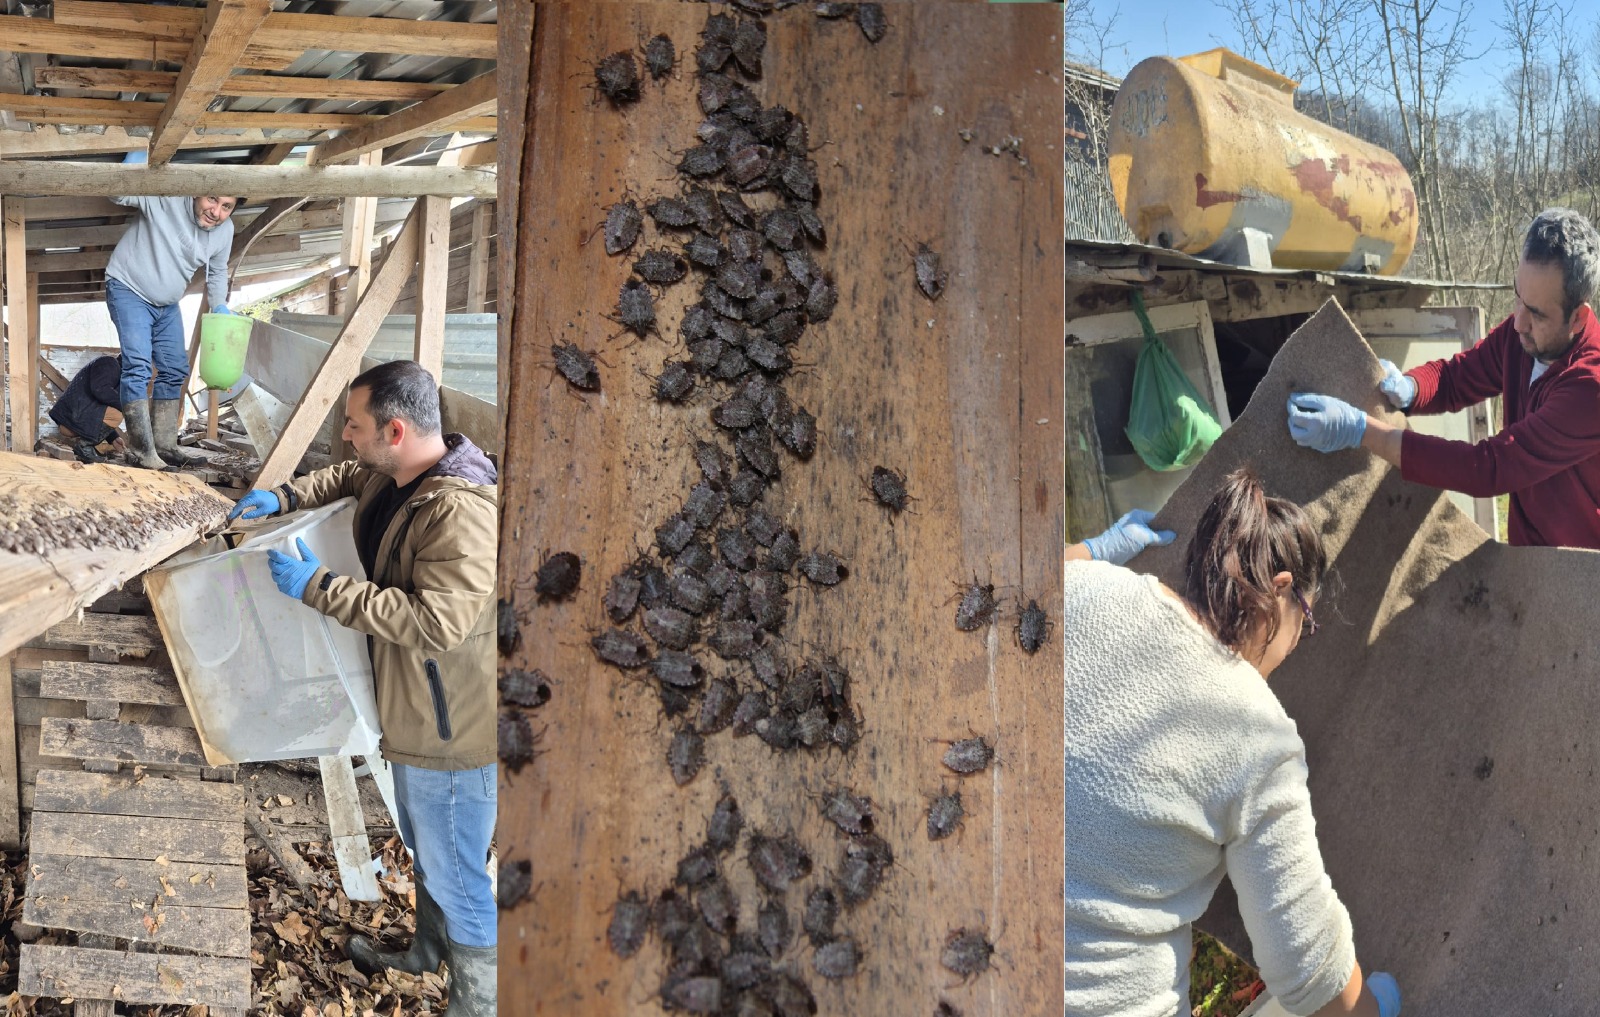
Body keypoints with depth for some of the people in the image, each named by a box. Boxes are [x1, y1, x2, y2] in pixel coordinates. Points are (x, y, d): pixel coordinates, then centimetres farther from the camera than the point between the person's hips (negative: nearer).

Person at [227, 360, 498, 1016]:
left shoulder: (462, 513, -33)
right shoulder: (391, 476, 0)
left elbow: (437, 620, -37)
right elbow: (346, 479, 23)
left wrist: (319, 588, -30)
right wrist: (284, 497, 4)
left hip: (452, 729, -10)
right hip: (415, 713, 10)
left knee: (455, 875, 6)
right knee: (424, 849, 30)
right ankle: (428, 951, 52)